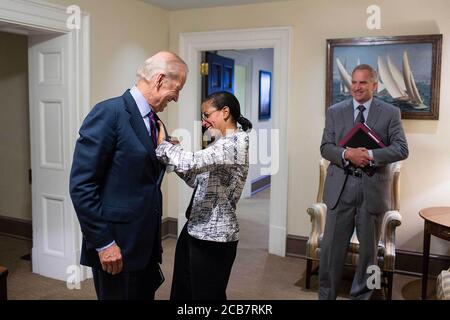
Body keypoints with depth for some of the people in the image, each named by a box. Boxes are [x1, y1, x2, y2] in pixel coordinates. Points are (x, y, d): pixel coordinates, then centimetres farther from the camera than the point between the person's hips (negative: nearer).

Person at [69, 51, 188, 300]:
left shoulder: (151, 119, 9)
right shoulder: (109, 112, -15)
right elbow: (81, 186, -18)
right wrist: (103, 243, -17)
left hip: (146, 242, 8)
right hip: (117, 245, -8)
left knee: (145, 294, 18)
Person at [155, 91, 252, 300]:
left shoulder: (235, 142, -18)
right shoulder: (222, 144, 14)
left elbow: (192, 163, -30)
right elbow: (198, 180, 14)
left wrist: (162, 144, -13)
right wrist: (175, 151, 3)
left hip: (213, 237, -9)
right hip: (195, 229, 9)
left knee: (206, 296, 7)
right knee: (180, 292, 19)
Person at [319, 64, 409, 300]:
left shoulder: (390, 113, 2)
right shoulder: (335, 111, 6)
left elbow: (402, 149, -6)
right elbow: (325, 147, 0)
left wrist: (371, 155, -22)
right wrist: (347, 154, -20)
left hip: (373, 187, 0)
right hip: (341, 186, 1)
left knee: (368, 248, 12)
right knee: (332, 245, 5)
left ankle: (361, 295, 29)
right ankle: (326, 294, 22)